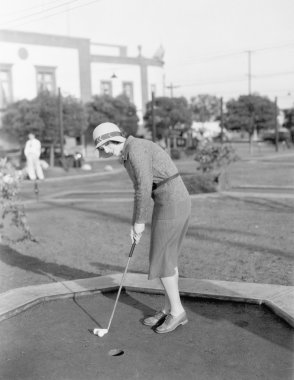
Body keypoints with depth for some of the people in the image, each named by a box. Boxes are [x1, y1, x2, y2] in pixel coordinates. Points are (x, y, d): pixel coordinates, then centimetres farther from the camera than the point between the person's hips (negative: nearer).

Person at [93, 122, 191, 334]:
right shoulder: (132, 154, 17)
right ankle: (169, 310, 24)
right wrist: (137, 224, 14)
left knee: (161, 260, -1)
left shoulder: (135, 148, -15)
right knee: (167, 257, 14)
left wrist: (139, 222, -12)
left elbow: (144, 187, -21)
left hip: (171, 204, -10)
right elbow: (142, 191, 19)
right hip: (173, 202, 10)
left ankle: (177, 311, 12)